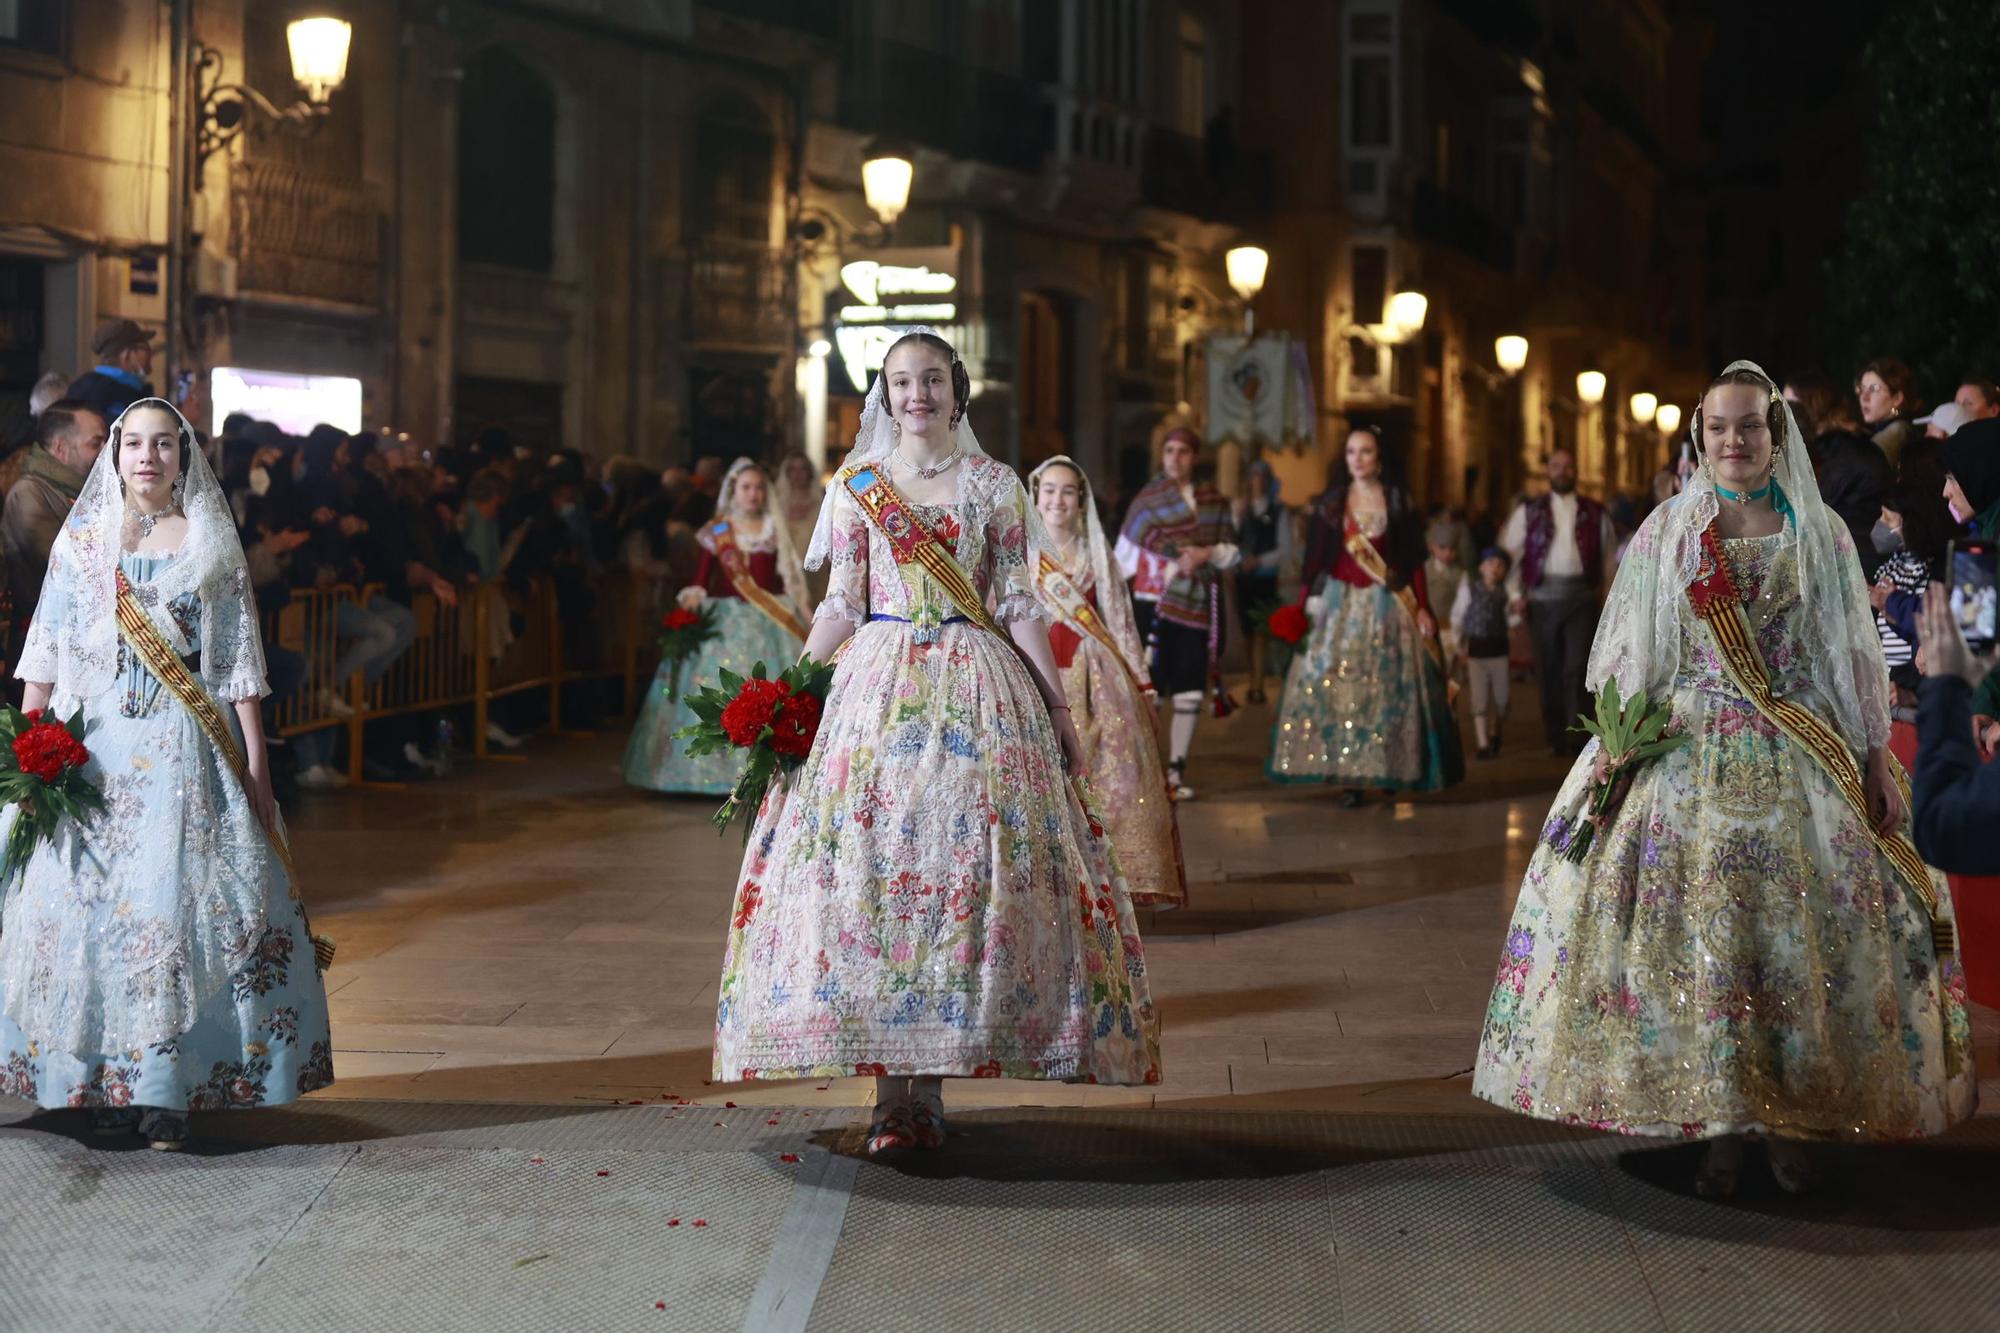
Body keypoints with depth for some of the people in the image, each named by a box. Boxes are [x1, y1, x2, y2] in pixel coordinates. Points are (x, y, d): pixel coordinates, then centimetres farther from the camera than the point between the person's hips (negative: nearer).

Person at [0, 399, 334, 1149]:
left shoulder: (212, 544, 6)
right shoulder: (81, 540, 9)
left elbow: (239, 664, 4)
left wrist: (256, 764, 0)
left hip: (185, 749, -1)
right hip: (92, 745, 1)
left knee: (176, 902, -7)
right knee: (87, 902, -1)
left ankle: (166, 1089, -3)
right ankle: (105, 1082, 8)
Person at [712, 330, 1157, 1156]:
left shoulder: (996, 486, 7)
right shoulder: (855, 486, 9)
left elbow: (1018, 607, 6)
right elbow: (840, 606, 10)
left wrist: (1059, 706, 2)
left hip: (977, 689, 0)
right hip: (878, 685, 1)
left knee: (966, 866, -5)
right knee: (868, 861, -7)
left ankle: (931, 1076, 2)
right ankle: (894, 1084, -2)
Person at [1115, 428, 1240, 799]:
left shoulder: (1214, 500, 12)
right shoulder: (1148, 500, 3)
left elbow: (1231, 552, 10)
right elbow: (1125, 554, 2)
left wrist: (1208, 554, -11)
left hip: (1198, 607, 3)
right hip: (1154, 604, -3)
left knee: (1189, 694, 3)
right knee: (1149, 689, -8)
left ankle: (1176, 769, 12)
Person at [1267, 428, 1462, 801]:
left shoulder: (1398, 501, 5)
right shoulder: (1332, 501, 8)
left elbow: (1414, 560, 4)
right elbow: (1315, 556, 5)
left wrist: (1422, 608, -2)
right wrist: (1309, 597, -5)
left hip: (1387, 604, 0)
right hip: (1341, 603, 1)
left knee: (1389, 689, -2)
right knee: (1337, 687, -8)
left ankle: (1391, 770, 10)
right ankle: (1348, 776, -9)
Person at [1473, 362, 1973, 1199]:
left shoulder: (1820, 532, 6)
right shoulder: (1666, 532, 6)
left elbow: (1855, 656, 7)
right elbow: (1627, 655, 6)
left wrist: (1878, 761, 3)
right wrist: (1614, 746, -4)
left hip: (1798, 759, 0)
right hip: (1688, 754, 0)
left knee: (1800, 932, -3)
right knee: (1696, 931, -4)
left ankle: (1790, 1123, 8)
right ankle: (1718, 1128, 4)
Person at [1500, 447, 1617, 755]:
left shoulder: (1594, 513, 10)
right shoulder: (1529, 511, 8)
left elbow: (1609, 556, 13)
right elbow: (1508, 553, 6)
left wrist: (1607, 593, 4)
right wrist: (1516, 594, -1)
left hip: (1582, 599, -1)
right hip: (1543, 599, 1)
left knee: (1577, 668, -11)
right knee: (1548, 670, 4)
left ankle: (1578, 734, -9)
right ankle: (1555, 736, 14)